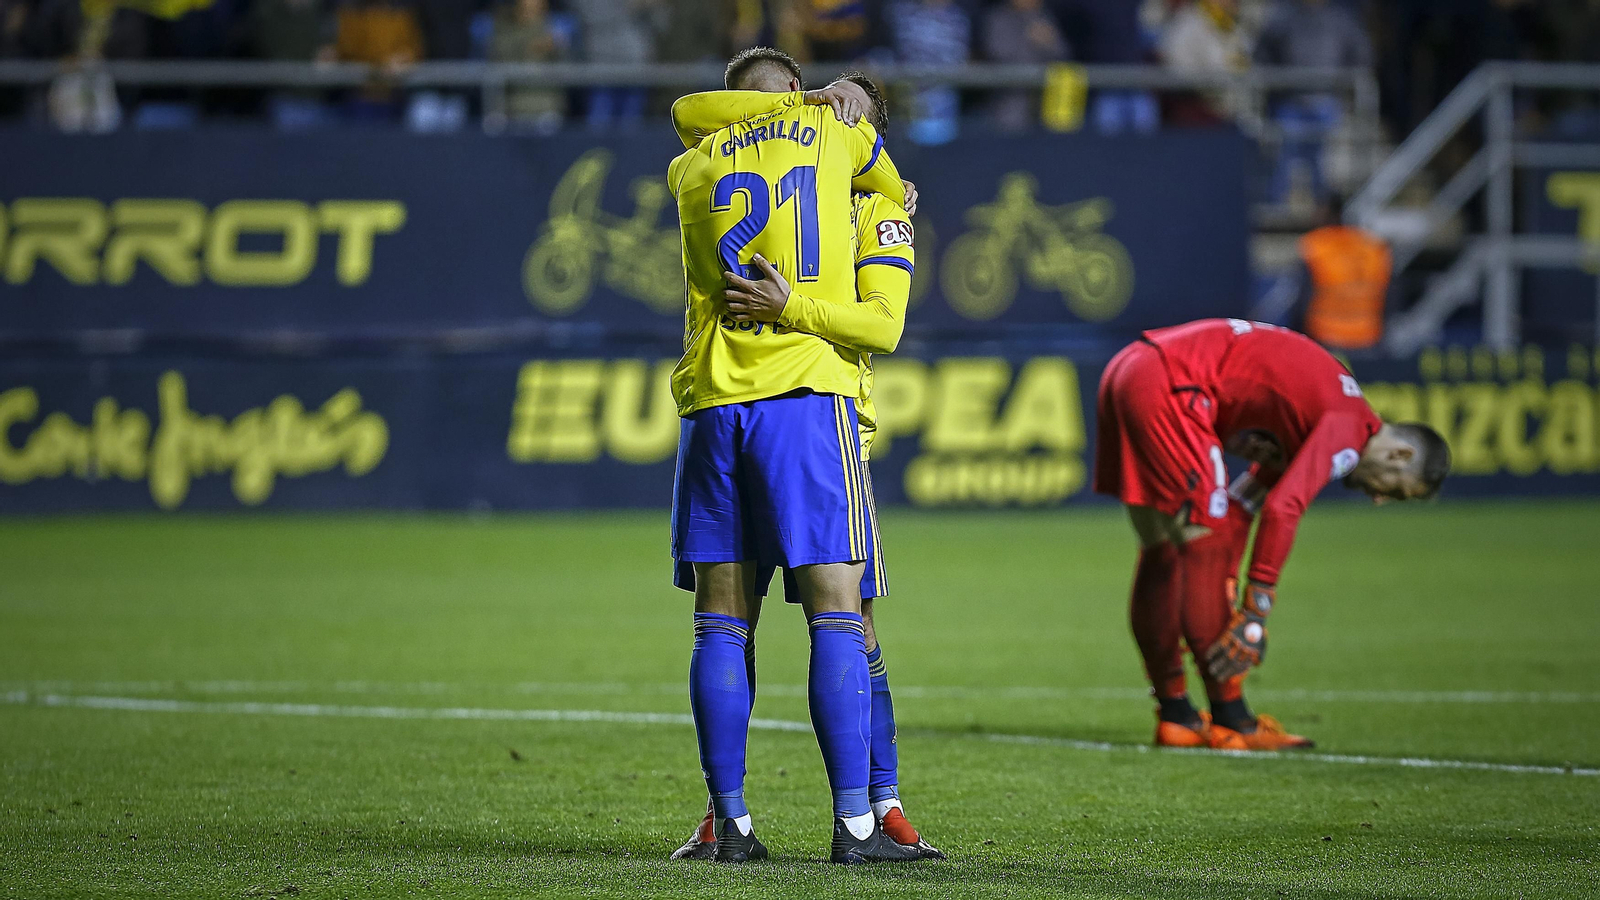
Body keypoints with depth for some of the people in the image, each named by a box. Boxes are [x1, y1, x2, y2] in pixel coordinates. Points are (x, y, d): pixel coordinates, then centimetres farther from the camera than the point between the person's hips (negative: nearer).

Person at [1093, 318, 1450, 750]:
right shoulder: (1350, 428, -8)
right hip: (1167, 389, -10)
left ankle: (1174, 715, 21)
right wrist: (1257, 609, -16)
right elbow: (1282, 509, -18)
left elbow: (1240, 503, 24)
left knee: (1161, 553, 15)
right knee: (1206, 545, -6)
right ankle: (1230, 720, -3)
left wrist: (1224, 595, 18)